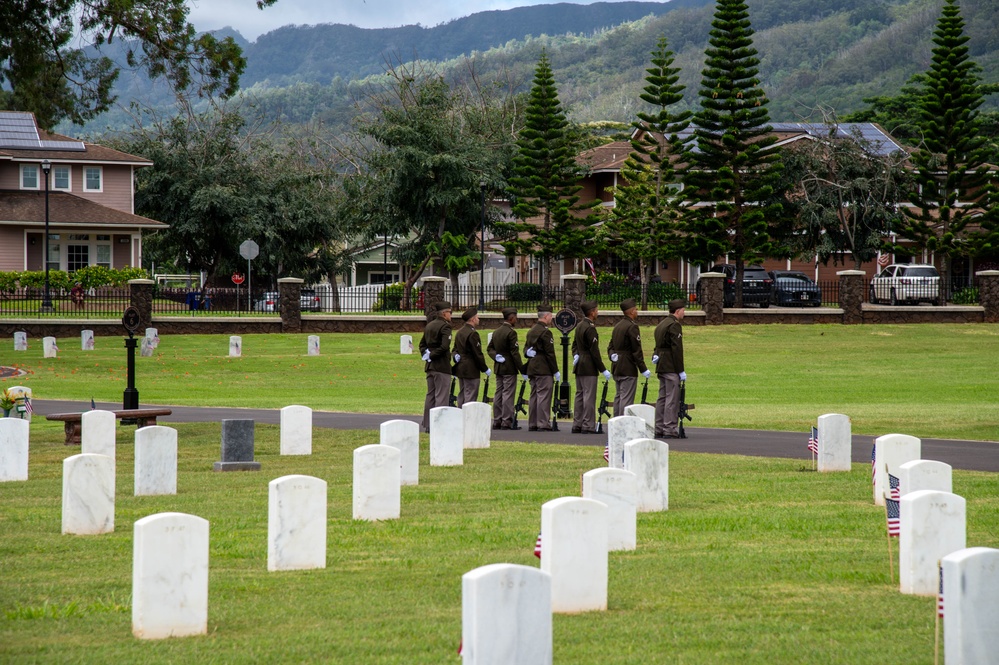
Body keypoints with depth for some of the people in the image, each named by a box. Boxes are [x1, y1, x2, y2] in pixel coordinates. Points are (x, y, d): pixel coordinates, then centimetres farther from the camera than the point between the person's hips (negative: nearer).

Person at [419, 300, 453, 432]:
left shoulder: (429, 326, 14)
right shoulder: (445, 326, -13)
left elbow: (422, 343, 18)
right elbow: (444, 346, -23)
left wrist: (426, 354, 4)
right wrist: (431, 356, -13)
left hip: (430, 366, 8)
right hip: (442, 366, -8)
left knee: (430, 396, 13)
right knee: (441, 396, -5)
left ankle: (427, 425, 16)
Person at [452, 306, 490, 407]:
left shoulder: (459, 332, 13)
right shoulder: (472, 334, -17)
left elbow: (455, 349, 18)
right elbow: (477, 354, -16)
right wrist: (485, 369, -8)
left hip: (460, 368, 9)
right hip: (470, 370, -9)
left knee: (462, 394, 14)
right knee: (471, 396, -7)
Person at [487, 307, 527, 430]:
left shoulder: (496, 332, 11)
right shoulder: (511, 332, -15)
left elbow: (489, 348, 14)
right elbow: (515, 353, -17)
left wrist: (496, 356, -1)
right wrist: (522, 370, -14)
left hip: (498, 368, 8)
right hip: (510, 368, -8)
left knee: (498, 394, 10)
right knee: (508, 394, -6)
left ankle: (497, 421, 12)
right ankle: (507, 422, -8)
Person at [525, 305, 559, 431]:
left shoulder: (531, 331, 16)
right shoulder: (545, 332, -13)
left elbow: (526, 348, 20)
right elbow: (550, 353, -14)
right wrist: (556, 371, -10)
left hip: (532, 368, 9)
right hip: (544, 369, -9)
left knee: (534, 396, 11)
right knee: (544, 396, -9)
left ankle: (532, 424, 13)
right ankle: (543, 424, -12)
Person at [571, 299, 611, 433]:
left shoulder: (579, 326, 12)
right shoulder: (590, 328, -17)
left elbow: (574, 345, 19)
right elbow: (594, 351, -18)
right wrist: (603, 370, -14)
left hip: (579, 367, 9)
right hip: (589, 367, -9)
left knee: (580, 395, 12)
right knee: (589, 396, -7)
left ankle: (577, 425, 15)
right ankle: (588, 426, -7)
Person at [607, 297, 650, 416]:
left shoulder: (617, 326, 14)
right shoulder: (632, 327, -15)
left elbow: (611, 346, 18)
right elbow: (636, 350, -16)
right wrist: (643, 369, -12)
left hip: (616, 367, 9)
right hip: (628, 368, -9)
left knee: (618, 396, 13)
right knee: (627, 398, -8)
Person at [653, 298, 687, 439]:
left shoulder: (661, 324, 18)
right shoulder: (674, 325, -13)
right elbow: (677, 349, -16)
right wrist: (681, 370, -15)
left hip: (661, 366, 10)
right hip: (671, 367, -10)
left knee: (662, 398, 12)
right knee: (672, 398, -8)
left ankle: (659, 429, 14)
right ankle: (670, 429, -10)